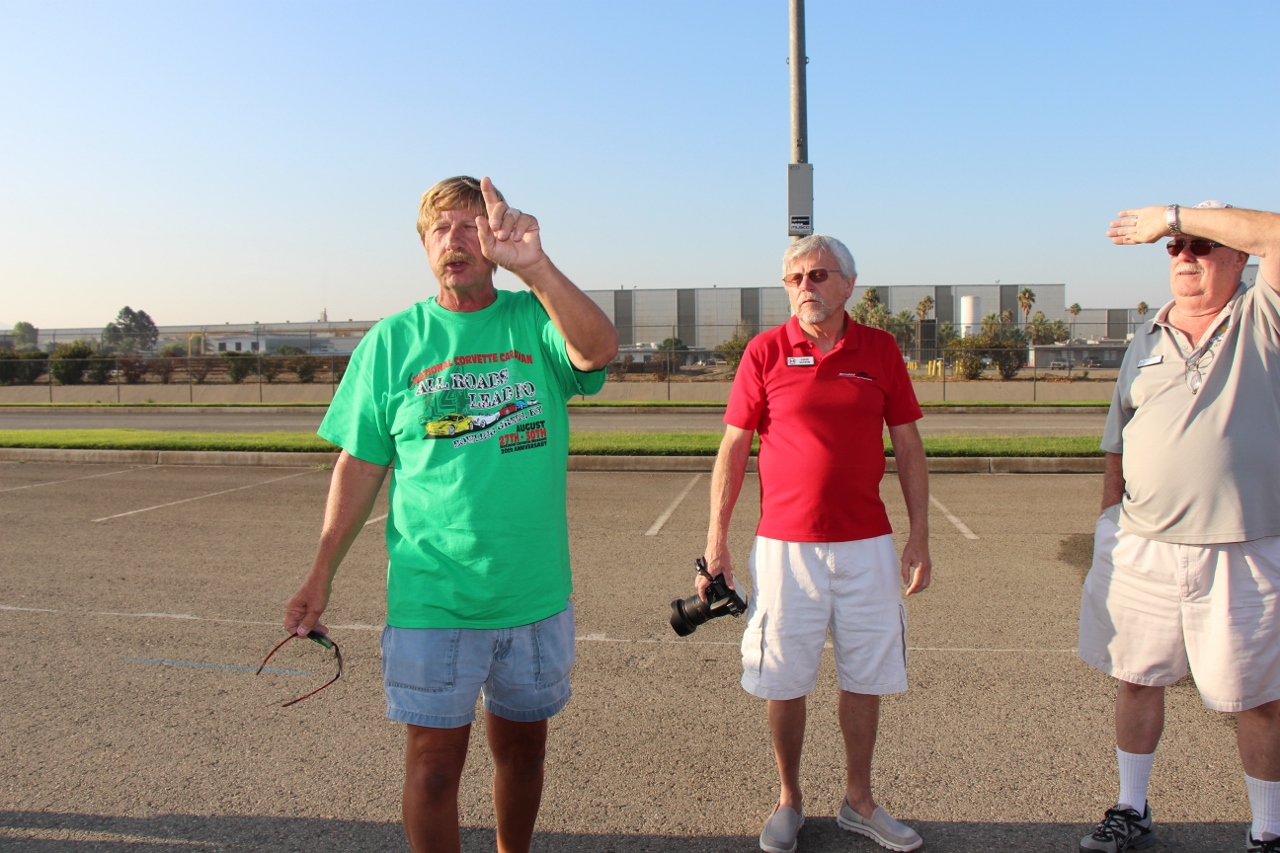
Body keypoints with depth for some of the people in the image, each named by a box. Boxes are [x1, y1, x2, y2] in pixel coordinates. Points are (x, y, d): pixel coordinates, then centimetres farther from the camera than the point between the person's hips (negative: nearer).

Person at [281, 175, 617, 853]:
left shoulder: (536, 320, -1)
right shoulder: (392, 341, 0)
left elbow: (599, 348, -24)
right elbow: (360, 466, 3)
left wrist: (531, 264, -37)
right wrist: (321, 574, 0)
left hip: (535, 593, 1)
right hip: (430, 598, -1)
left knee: (522, 747, 18)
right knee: (434, 759, 5)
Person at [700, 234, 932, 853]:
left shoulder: (881, 349, 3)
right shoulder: (766, 351, -2)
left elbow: (908, 447, 7)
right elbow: (732, 448, 0)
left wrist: (920, 537, 3)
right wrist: (716, 540, -3)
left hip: (867, 544, 2)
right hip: (784, 544, -2)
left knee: (865, 677, 11)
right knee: (785, 681, 8)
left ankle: (859, 802, 30)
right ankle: (789, 801, 28)